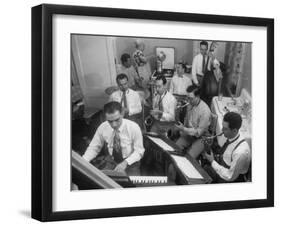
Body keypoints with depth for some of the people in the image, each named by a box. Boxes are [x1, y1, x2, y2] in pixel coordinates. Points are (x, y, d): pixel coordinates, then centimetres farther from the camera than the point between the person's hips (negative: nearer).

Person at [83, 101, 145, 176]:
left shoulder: (133, 127, -17)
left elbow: (139, 151, -10)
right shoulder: (102, 128, -9)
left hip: (130, 163, -3)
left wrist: (125, 163, -27)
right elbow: (93, 148, 0)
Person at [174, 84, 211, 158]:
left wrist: (184, 129, -22)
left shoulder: (205, 111, -25)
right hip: (188, 133, 7)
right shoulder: (190, 105, -1)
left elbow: (199, 132, -20)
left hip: (200, 138, -6)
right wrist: (182, 128, 3)